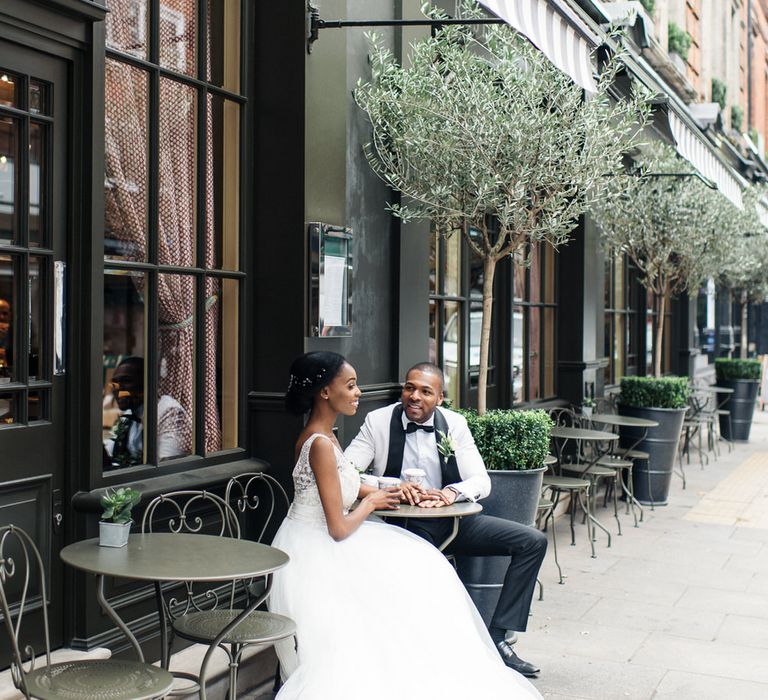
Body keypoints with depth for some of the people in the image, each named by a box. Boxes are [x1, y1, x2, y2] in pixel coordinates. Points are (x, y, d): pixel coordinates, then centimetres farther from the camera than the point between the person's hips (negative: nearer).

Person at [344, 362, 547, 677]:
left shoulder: (454, 423, 1)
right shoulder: (378, 421, -5)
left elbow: (482, 481, -3)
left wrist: (450, 493, -26)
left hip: (452, 520, 4)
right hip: (404, 524, -4)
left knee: (533, 541, -8)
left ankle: (497, 638, -5)